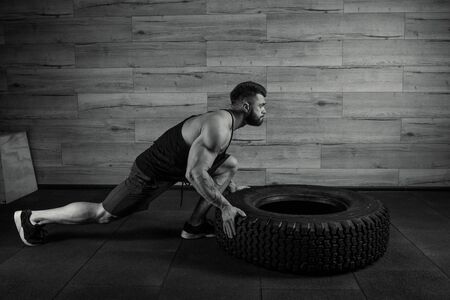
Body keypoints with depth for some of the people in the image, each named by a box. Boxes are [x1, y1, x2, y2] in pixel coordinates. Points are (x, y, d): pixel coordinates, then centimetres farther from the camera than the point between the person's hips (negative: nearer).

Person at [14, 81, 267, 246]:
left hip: (175, 165, 9)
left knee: (230, 165, 4)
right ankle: (31, 217, 21)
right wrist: (224, 206, -31)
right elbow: (195, 173, -36)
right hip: (151, 174, -9)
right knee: (102, 214, 4)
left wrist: (231, 186, 21)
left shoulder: (225, 121, 4)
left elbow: (206, 160, 21)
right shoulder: (219, 127, -28)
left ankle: (195, 225, 9)